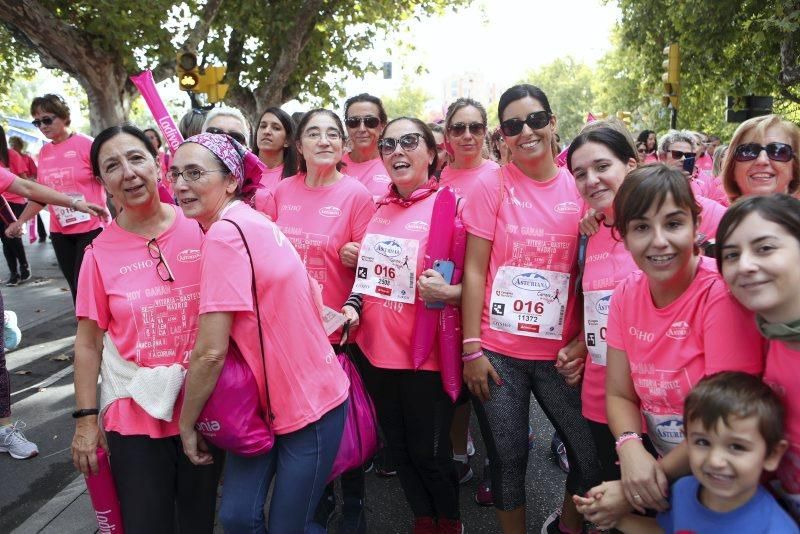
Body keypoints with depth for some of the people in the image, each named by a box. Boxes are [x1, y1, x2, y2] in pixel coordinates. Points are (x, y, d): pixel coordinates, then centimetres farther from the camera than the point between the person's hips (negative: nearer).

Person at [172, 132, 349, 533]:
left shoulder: (224, 233, -22)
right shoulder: (251, 221, 5)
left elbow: (210, 352, -22)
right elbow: (310, 292, 11)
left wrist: (186, 424, -9)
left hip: (307, 408, -8)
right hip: (264, 399, 8)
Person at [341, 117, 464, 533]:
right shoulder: (379, 209, 8)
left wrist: (446, 292, -27)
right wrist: (353, 307, 1)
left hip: (426, 355, -5)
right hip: (375, 350, 6)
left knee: (429, 453, 9)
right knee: (398, 448, 18)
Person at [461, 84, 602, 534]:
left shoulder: (579, 188, 3)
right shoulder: (492, 185, -2)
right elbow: (474, 270, -4)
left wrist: (583, 340, -3)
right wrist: (472, 348, -8)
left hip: (559, 352, 2)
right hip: (498, 351, -2)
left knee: (595, 458, 5)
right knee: (508, 458, 7)